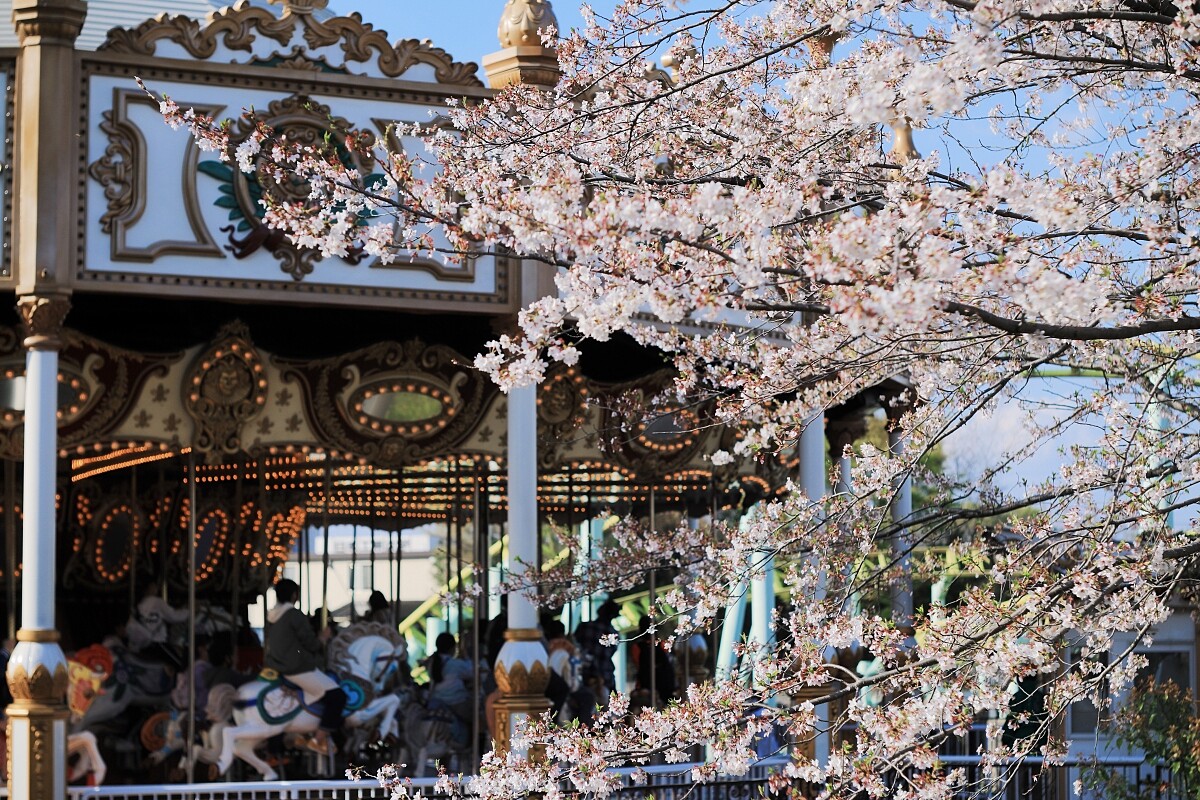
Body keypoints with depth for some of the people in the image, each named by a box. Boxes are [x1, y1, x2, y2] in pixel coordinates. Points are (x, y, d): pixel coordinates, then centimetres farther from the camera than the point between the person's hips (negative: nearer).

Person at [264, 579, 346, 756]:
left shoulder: (271, 616, 11)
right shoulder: (295, 615, -14)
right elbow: (311, 645, -12)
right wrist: (323, 637, 8)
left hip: (275, 667, 9)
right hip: (297, 670, -9)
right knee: (337, 695, -9)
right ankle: (319, 739, -15)